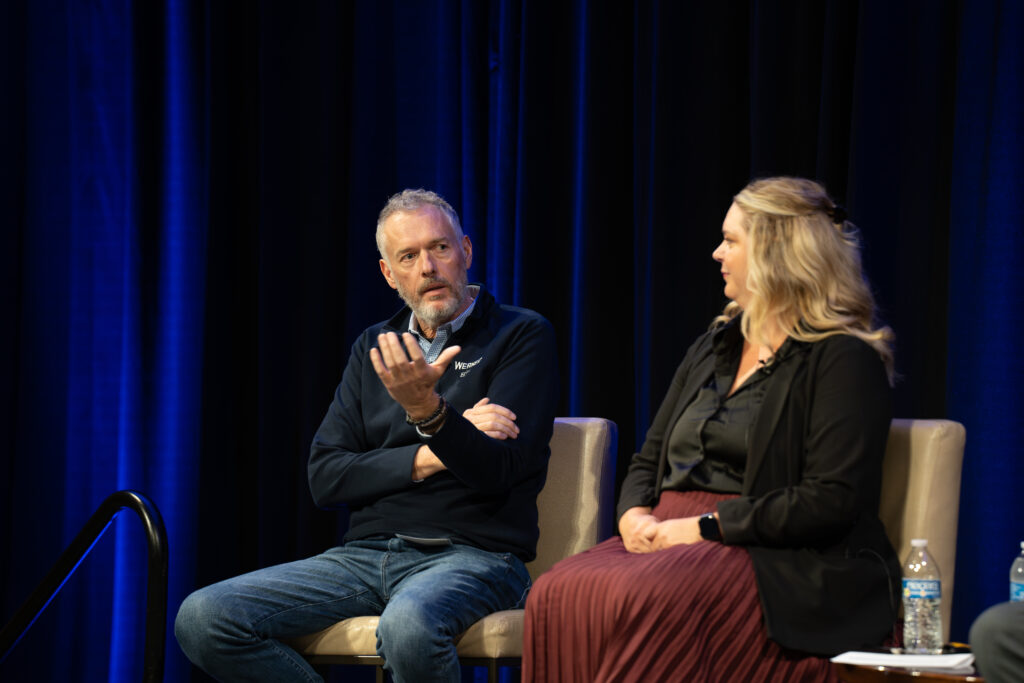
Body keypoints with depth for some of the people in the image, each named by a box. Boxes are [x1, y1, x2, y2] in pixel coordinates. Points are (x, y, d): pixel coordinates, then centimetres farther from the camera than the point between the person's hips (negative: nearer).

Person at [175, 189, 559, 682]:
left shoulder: (522, 335, 3)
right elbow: (325, 478, 10)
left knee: (407, 625, -42)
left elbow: (500, 470, -11)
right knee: (201, 618, -16)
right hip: (366, 554, 5)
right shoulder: (374, 347, 19)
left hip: (472, 556, -5)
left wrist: (429, 411, -29)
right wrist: (428, 457, -5)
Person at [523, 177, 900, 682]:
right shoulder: (713, 347, 23)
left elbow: (831, 503, -14)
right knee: (558, 596, -25)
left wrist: (706, 526, -15)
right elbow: (648, 461, 25)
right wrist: (635, 515, 0)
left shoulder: (842, 358, -3)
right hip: (670, 538, 7)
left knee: (641, 601, -37)